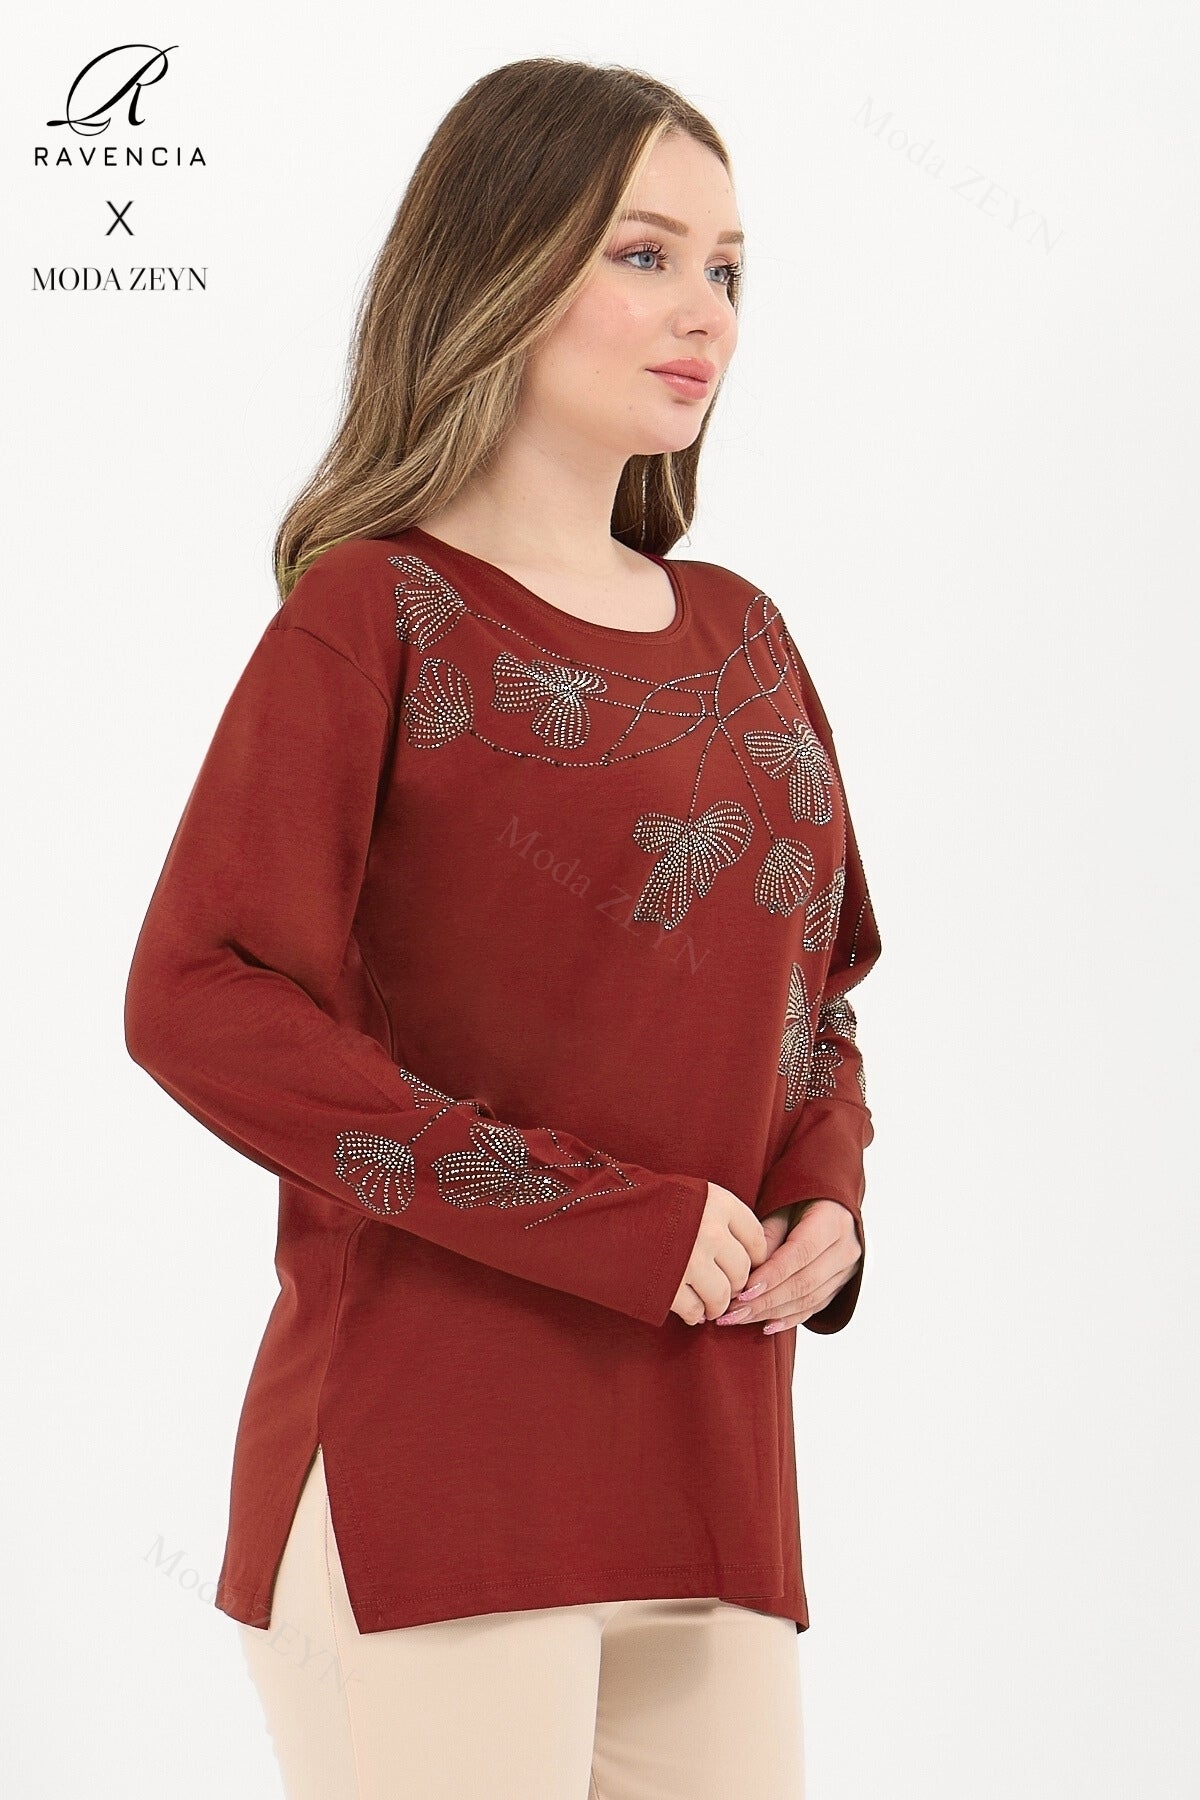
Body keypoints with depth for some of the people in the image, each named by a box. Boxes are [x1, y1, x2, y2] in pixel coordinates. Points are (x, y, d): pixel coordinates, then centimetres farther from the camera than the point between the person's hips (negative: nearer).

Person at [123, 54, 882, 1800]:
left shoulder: (741, 639, 14)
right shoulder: (375, 612, -5)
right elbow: (197, 1000, -16)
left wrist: (825, 1204, 0)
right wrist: (609, 1219, -18)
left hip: (711, 1459, 6)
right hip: (431, 1448, -6)